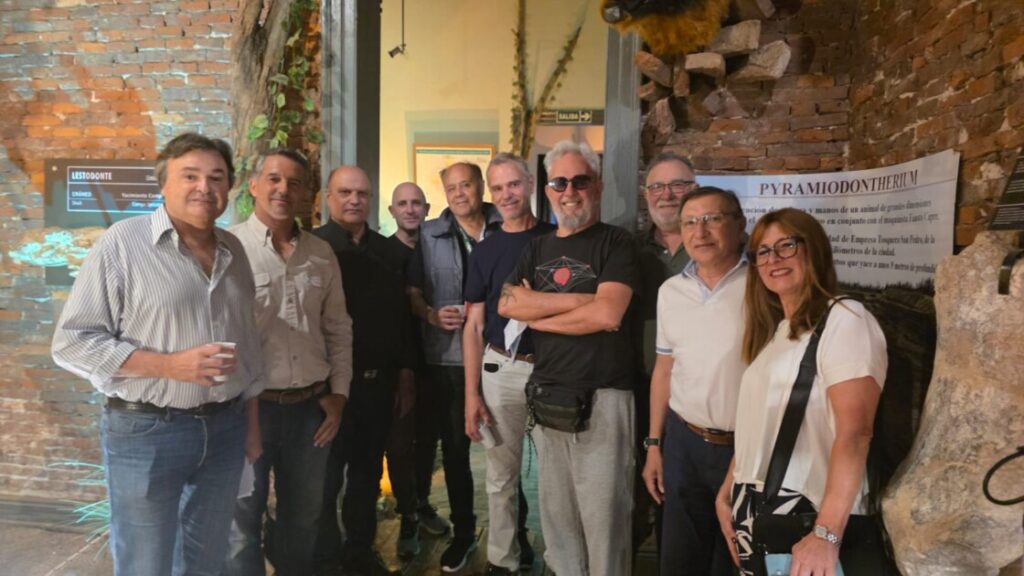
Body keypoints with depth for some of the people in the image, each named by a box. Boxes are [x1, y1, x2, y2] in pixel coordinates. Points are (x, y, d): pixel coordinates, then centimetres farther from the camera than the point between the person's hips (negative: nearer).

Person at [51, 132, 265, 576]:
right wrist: (170, 364, -21)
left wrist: (252, 423, 12)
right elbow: (72, 342, -12)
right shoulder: (123, 242, -10)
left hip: (225, 428, 5)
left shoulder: (233, 250, 6)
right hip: (145, 430, -5)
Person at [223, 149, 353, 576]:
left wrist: (338, 393, 6)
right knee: (243, 520, 10)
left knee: (302, 517, 19)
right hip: (249, 406, -4)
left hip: (311, 407, 5)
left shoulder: (321, 253, 7)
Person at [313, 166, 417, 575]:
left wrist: (404, 373, 8)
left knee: (367, 473, 16)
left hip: (379, 381, 5)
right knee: (327, 476, 8)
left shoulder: (388, 251, 8)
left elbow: (401, 316, 11)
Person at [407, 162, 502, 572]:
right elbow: (413, 292, 7)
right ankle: (463, 531, 30)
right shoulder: (429, 234, 6)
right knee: (454, 447, 11)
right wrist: (432, 315, -11)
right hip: (448, 357, 2)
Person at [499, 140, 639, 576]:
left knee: (603, 515, 3)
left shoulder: (615, 242, -3)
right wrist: (579, 299, -13)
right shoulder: (537, 249, 13)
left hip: (601, 397, -5)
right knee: (556, 511, 16)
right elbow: (507, 304, -4)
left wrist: (536, 315, -6)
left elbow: (607, 314, -18)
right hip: (547, 396, 6)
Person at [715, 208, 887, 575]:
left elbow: (855, 430, -21)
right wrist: (727, 493, 10)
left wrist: (827, 531, -28)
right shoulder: (771, 331, 14)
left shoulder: (844, 320, -11)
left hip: (806, 511, -7)